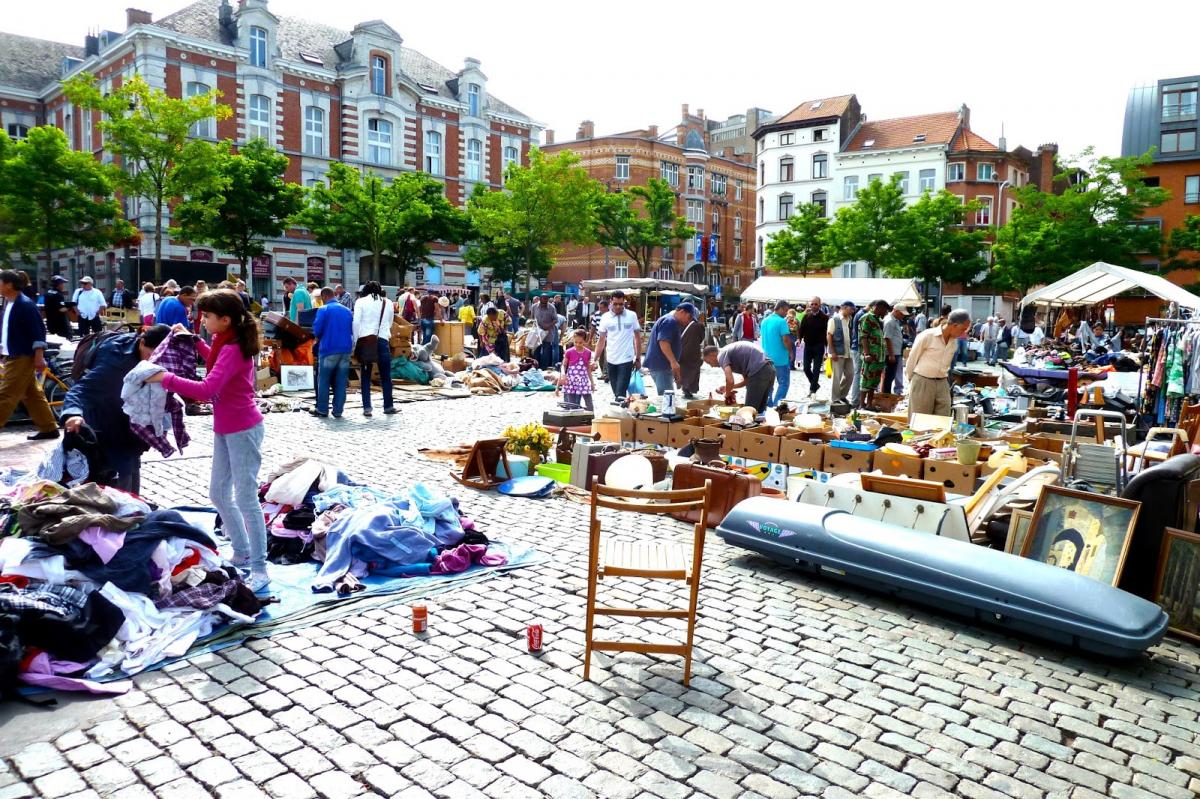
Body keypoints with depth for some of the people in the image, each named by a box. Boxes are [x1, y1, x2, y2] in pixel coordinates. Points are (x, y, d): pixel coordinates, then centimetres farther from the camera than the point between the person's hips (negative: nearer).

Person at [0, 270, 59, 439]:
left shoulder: (26, 305, -15)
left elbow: (38, 331, -18)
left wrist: (39, 356, -21)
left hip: (23, 358, -9)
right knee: (33, 394, 12)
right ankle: (49, 428, 17)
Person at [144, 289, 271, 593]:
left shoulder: (233, 349, -23)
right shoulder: (226, 342, 6)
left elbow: (206, 389, -32)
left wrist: (165, 378, -25)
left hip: (243, 430, -10)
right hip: (225, 429, 10)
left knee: (246, 498, -6)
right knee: (219, 494, 16)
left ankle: (259, 569, 2)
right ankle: (242, 553, 30)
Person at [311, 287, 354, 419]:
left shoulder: (323, 310, -5)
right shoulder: (348, 311, 9)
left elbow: (317, 330, -9)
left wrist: (319, 337, 12)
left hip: (329, 349, -4)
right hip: (346, 349, 4)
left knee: (323, 380, 8)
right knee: (341, 382, 6)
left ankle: (322, 410, 11)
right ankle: (338, 411, 7)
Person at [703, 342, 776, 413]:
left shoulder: (722, 355, 0)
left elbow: (730, 380, -14)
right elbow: (746, 379, 30)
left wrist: (727, 394, 6)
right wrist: (727, 388, 24)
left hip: (758, 372, -10)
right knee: (759, 410, 17)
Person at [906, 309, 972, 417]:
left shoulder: (954, 342, 7)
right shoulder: (927, 336, -12)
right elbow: (912, 359, -3)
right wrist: (910, 379, 5)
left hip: (942, 384, 6)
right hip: (922, 382, -6)